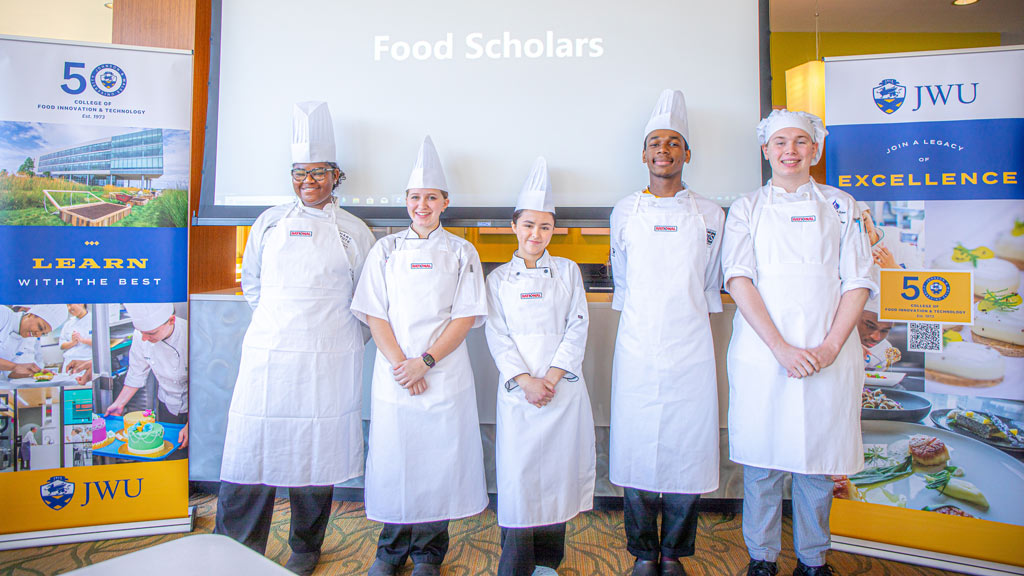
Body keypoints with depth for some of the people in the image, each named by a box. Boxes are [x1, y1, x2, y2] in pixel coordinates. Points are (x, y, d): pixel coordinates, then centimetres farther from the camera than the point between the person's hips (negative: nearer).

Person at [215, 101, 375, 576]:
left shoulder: (353, 231, 5)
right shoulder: (270, 222, 11)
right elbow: (250, 282, 19)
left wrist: (349, 338, 4)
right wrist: (278, 323, 11)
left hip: (328, 359, -1)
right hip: (267, 355, 2)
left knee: (316, 452, 5)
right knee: (250, 447, -1)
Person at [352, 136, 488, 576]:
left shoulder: (461, 252, 5)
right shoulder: (386, 249, 9)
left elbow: (466, 316, -2)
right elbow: (374, 313, 3)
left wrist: (425, 361, -12)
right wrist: (400, 364, -9)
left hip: (445, 373, -1)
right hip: (394, 372, 1)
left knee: (439, 456, 2)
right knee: (393, 456, 5)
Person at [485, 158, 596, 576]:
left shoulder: (568, 271, 9)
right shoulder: (498, 279, 8)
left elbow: (578, 328, 2)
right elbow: (497, 337, 1)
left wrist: (552, 376, -10)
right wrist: (524, 380, -12)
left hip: (564, 387, 1)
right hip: (518, 390, -1)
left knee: (558, 469, 5)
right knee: (518, 472, -3)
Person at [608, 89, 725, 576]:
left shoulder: (709, 215, 7)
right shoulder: (625, 211, 8)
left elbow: (710, 287, 15)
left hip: (690, 348, 0)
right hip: (637, 348, 0)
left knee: (687, 449, 3)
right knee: (636, 446, 3)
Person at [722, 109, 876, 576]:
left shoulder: (841, 206, 11)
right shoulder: (747, 208, 7)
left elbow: (857, 282, 5)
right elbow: (739, 280, -4)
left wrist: (829, 347, -9)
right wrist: (781, 347, -14)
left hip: (828, 356, 1)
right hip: (761, 354, -1)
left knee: (818, 457, 9)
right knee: (762, 457, 4)